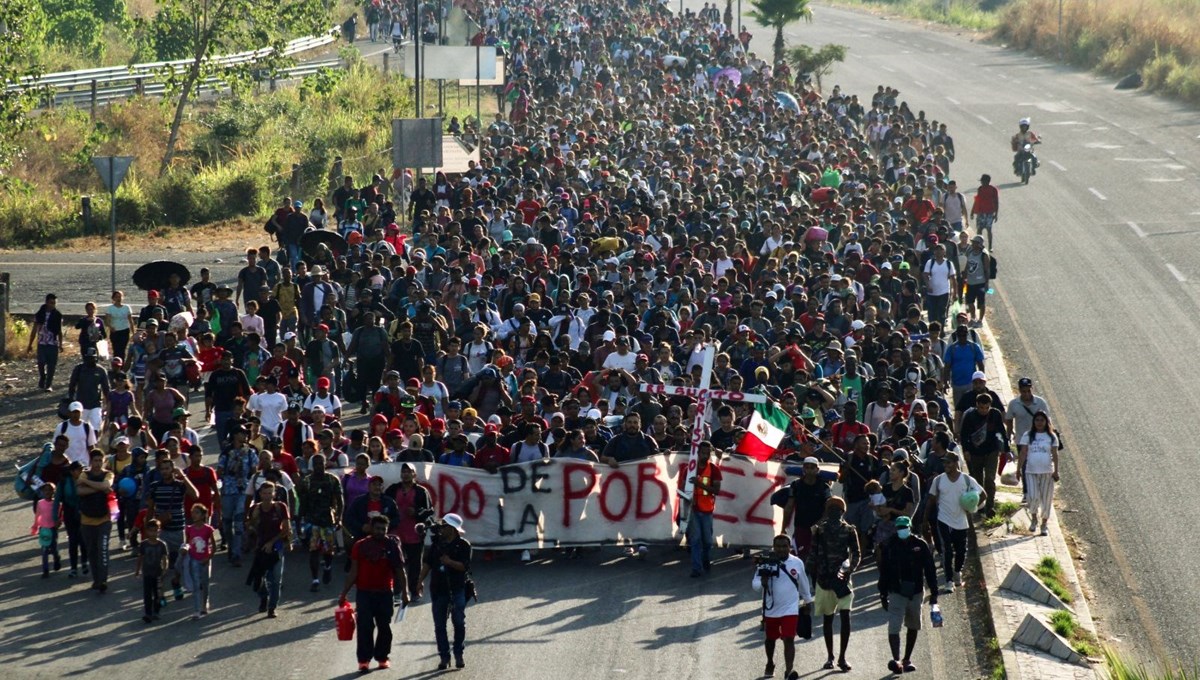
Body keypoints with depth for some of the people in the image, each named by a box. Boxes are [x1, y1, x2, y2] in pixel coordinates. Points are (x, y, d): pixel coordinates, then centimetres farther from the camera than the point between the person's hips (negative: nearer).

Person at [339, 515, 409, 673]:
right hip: (364, 593, -1)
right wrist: (344, 593, 2)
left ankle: (382, 657, 19)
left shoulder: (392, 546, 2)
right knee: (365, 627, -5)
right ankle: (364, 660, -3)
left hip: (385, 593, 1)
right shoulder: (360, 546, 1)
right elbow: (353, 572, 4)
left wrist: (404, 592, 3)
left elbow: (400, 571, 6)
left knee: (384, 627, 8)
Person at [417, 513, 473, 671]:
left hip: (457, 589, -4)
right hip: (438, 588, 4)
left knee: (459, 622, -4)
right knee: (439, 625, 3)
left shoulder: (463, 545, -5)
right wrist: (421, 580, 8)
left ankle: (459, 656, 8)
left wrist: (450, 562, -27)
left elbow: (464, 566, -13)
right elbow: (427, 563, 13)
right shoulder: (437, 543, 8)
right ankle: (444, 656, 8)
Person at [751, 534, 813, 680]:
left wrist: (807, 602, 22)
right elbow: (754, 584, -11)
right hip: (771, 609, 1)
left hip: (790, 609, -1)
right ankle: (770, 664, 43)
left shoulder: (797, 563, -2)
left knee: (789, 639, -14)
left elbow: (803, 584, 13)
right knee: (770, 639, 19)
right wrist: (762, 582, -34)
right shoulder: (766, 564, -7)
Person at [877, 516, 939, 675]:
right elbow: (884, 572, 5)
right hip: (896, 593, -2)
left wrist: (933, 593, -2)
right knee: (894, 627, -16)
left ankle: (907, 659, 27)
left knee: (913, 627, 13)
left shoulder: (920, 545, -3)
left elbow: (930, 570, 1)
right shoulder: (889, 546, -2)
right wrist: (883, 595, 5)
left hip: (916, 593, 2)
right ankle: (896, 660, -25)